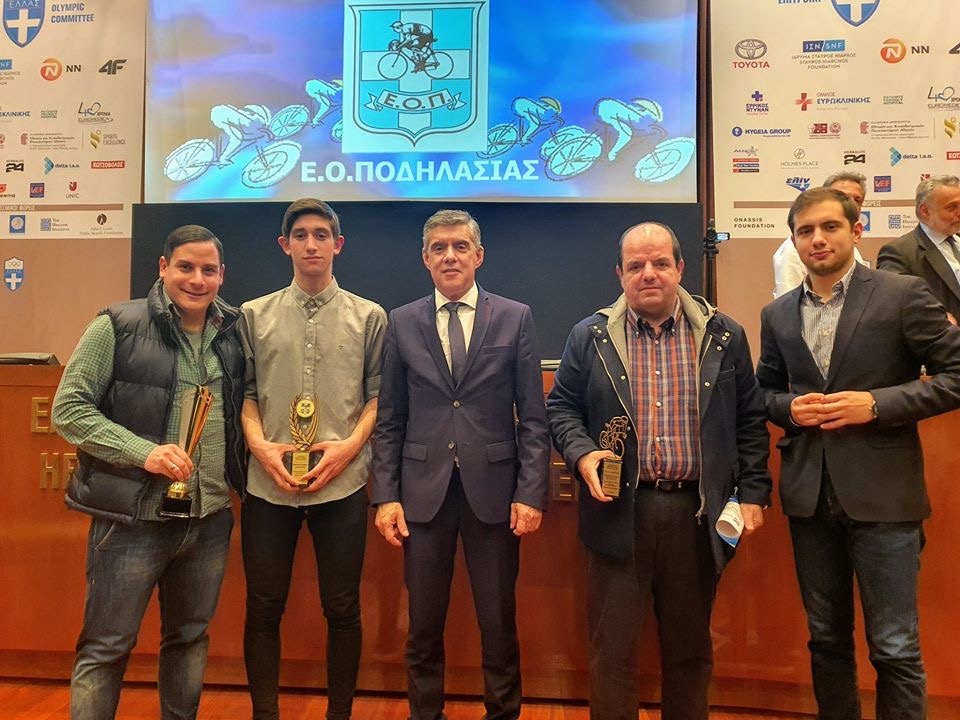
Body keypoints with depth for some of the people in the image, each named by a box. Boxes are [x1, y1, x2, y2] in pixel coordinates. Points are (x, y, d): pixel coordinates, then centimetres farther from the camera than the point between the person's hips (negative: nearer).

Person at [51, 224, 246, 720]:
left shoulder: (232, 332, 5)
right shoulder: (118, 326, -8)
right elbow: (68, 408, -9)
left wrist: (240, 471, 2)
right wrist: (143, 451, -21)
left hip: (210, 518, 5)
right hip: (134, 517, -4)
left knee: (190, 638, 19)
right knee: (106, 647, 8)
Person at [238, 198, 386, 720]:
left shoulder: (369, 317, 5)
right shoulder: (254, 316, 8)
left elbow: (378, 396, 3)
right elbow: (245, 393, 7)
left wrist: (349, 446, -10)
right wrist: (261, 447, -8)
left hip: (342, 483, -1)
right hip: (269, 484, 1)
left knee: (342, 609, 8)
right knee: (263, 609, 9)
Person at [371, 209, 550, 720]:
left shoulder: (516, 318, 2)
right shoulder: (401, 323, 6)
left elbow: (532, 416, 0)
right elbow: (389, 420, 6)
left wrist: (531, 491, -7)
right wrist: (386, 495, -1)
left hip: (492, 489, -1)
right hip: (423, 490, 1)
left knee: (498, 622, 12)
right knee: (423, 624, 13)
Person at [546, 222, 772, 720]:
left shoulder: (724, 336, 5)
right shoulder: (590, 337, 3)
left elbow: (750, 421, 7)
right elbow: (561, 408, 5)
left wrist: (753, 493, 1)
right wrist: (582, 455, -12)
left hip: (698, 512, 2)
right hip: (619, 511, -1)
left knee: (690, 648, 17)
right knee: (612, 650, 7)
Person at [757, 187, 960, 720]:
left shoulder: (902, 295, -5)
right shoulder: (778, 314, 8)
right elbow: (764, 392, 16)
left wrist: (876, 404, -17)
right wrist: (789, 408, -5)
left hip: (883, 493, -4)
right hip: (810, 496, 4)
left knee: (895, 648, 5)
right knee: (826, 638, 17)